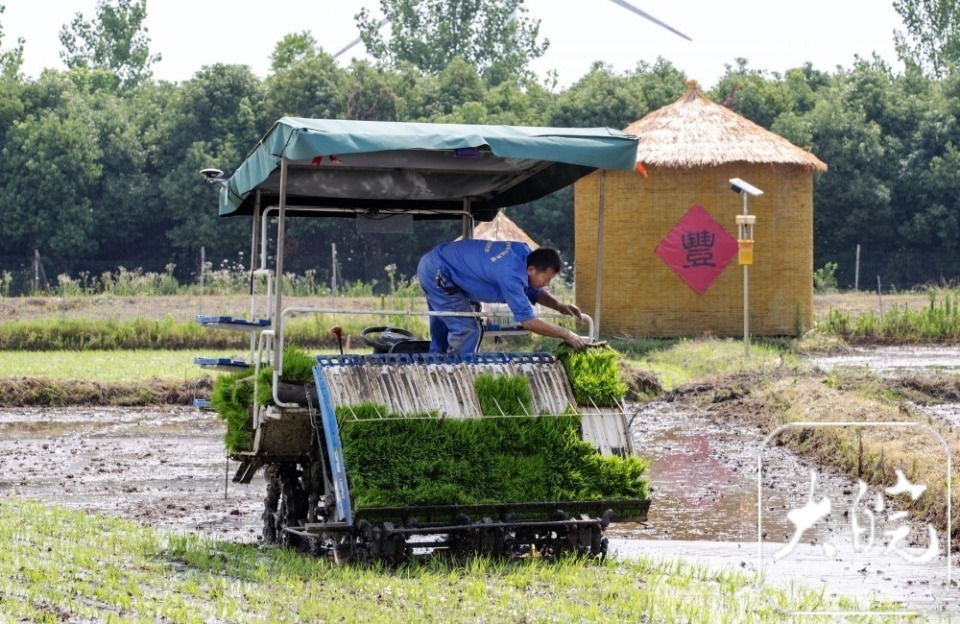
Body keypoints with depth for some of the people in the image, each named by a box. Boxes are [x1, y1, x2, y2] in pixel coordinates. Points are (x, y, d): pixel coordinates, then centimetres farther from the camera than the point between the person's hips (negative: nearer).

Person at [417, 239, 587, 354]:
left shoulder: (524, 253, -6)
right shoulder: (510, 274, -33)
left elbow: (534, 292, 11)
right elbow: (527, 321, -32)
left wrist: (559, 306, -5)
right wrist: (565, 334, -25)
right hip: (436, 273, -10)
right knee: (466, 330, -11)